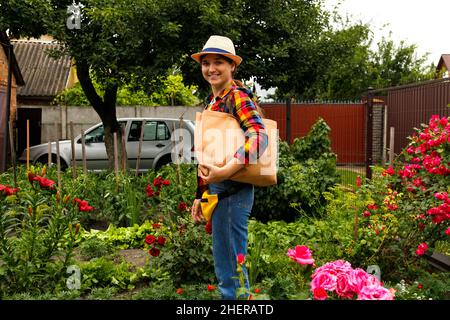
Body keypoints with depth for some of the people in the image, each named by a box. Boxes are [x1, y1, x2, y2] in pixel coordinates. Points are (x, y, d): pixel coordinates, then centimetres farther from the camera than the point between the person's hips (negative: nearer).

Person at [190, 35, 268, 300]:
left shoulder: (238, 95, -10)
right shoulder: (212, 101, 15)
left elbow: (260, 136, -27)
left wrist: (228, 170, -36)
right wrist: (201, 194, 18)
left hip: (234, 188, -9)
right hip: (216, 188, 9)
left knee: (234, 261, 0)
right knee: (221, 259, 18)